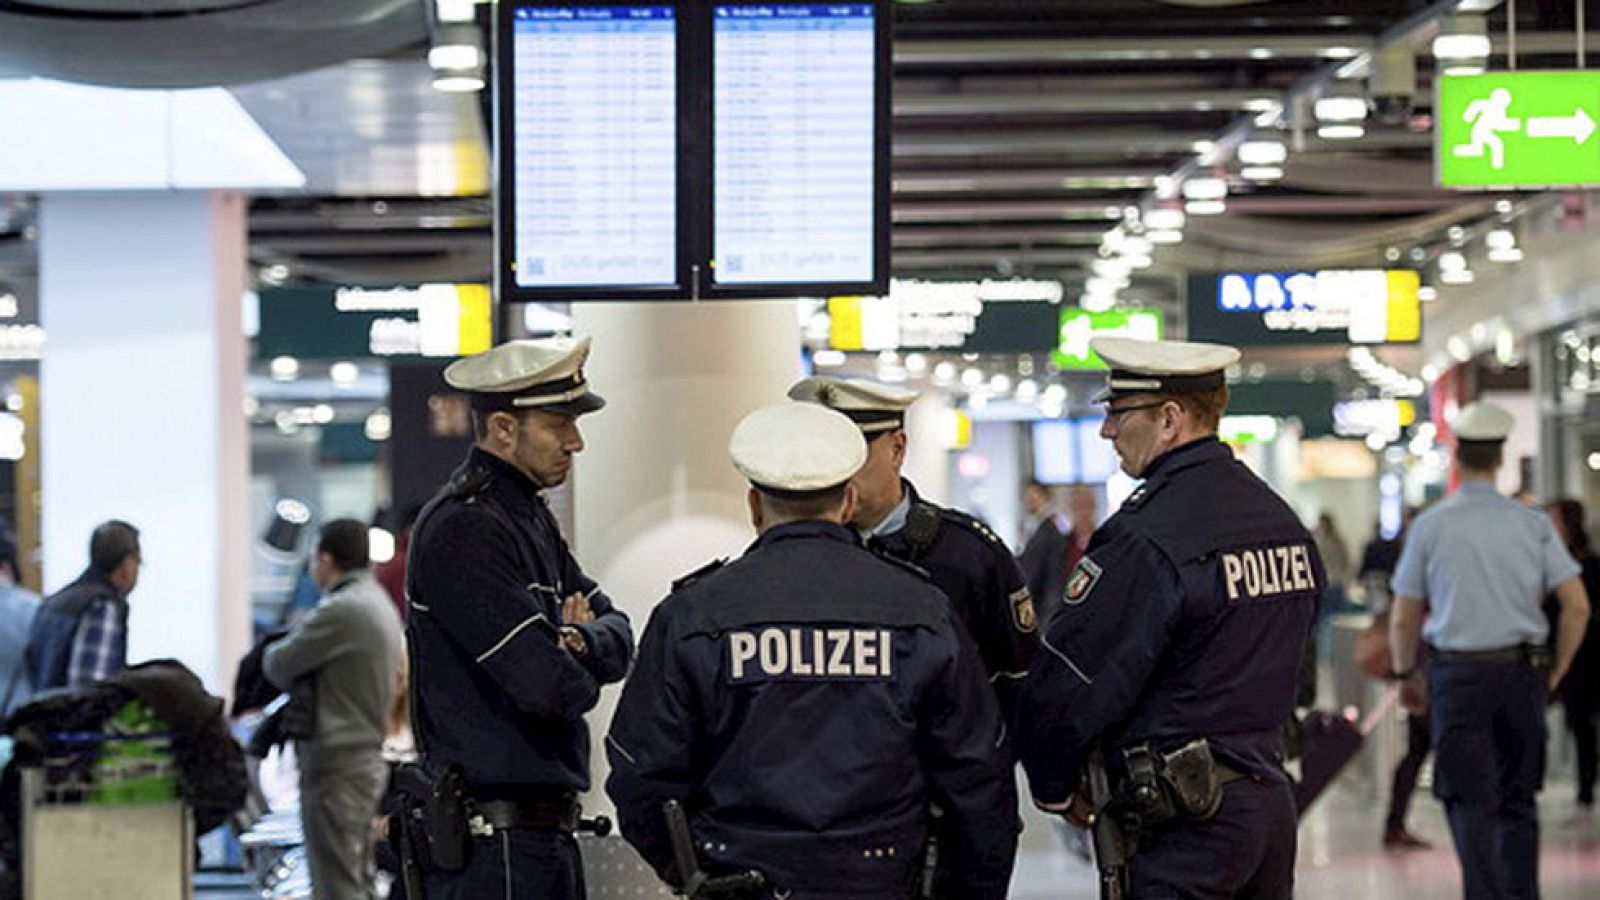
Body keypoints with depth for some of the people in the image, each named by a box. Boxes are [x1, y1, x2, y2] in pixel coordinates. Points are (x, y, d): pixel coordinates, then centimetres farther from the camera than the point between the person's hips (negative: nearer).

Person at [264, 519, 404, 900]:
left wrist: (273, 650, 10)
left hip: (336, 767, -10)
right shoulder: (381, 604, 15)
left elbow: (278, 667, -11)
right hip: (368, 757, 10)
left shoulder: (342, 610, -17)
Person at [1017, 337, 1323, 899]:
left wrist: (1056, 790, 2)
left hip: (1186, 829, -9)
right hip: (1273, 804, 9)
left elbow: (1064, 689, -14)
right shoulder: (1283, 521, 11)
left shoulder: (1146, 540, -17)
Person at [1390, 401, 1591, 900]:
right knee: (1519, 800, 15)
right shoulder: (1531, 523, 0)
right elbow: (1577, 605, -2)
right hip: (1522, 671, 2)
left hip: (1458, 674, -2)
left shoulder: (1430, 525, -4)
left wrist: (1404, 675, 15)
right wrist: (1555, 671, 9)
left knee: (1471, 803, -3)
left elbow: (1403, 620, -1)